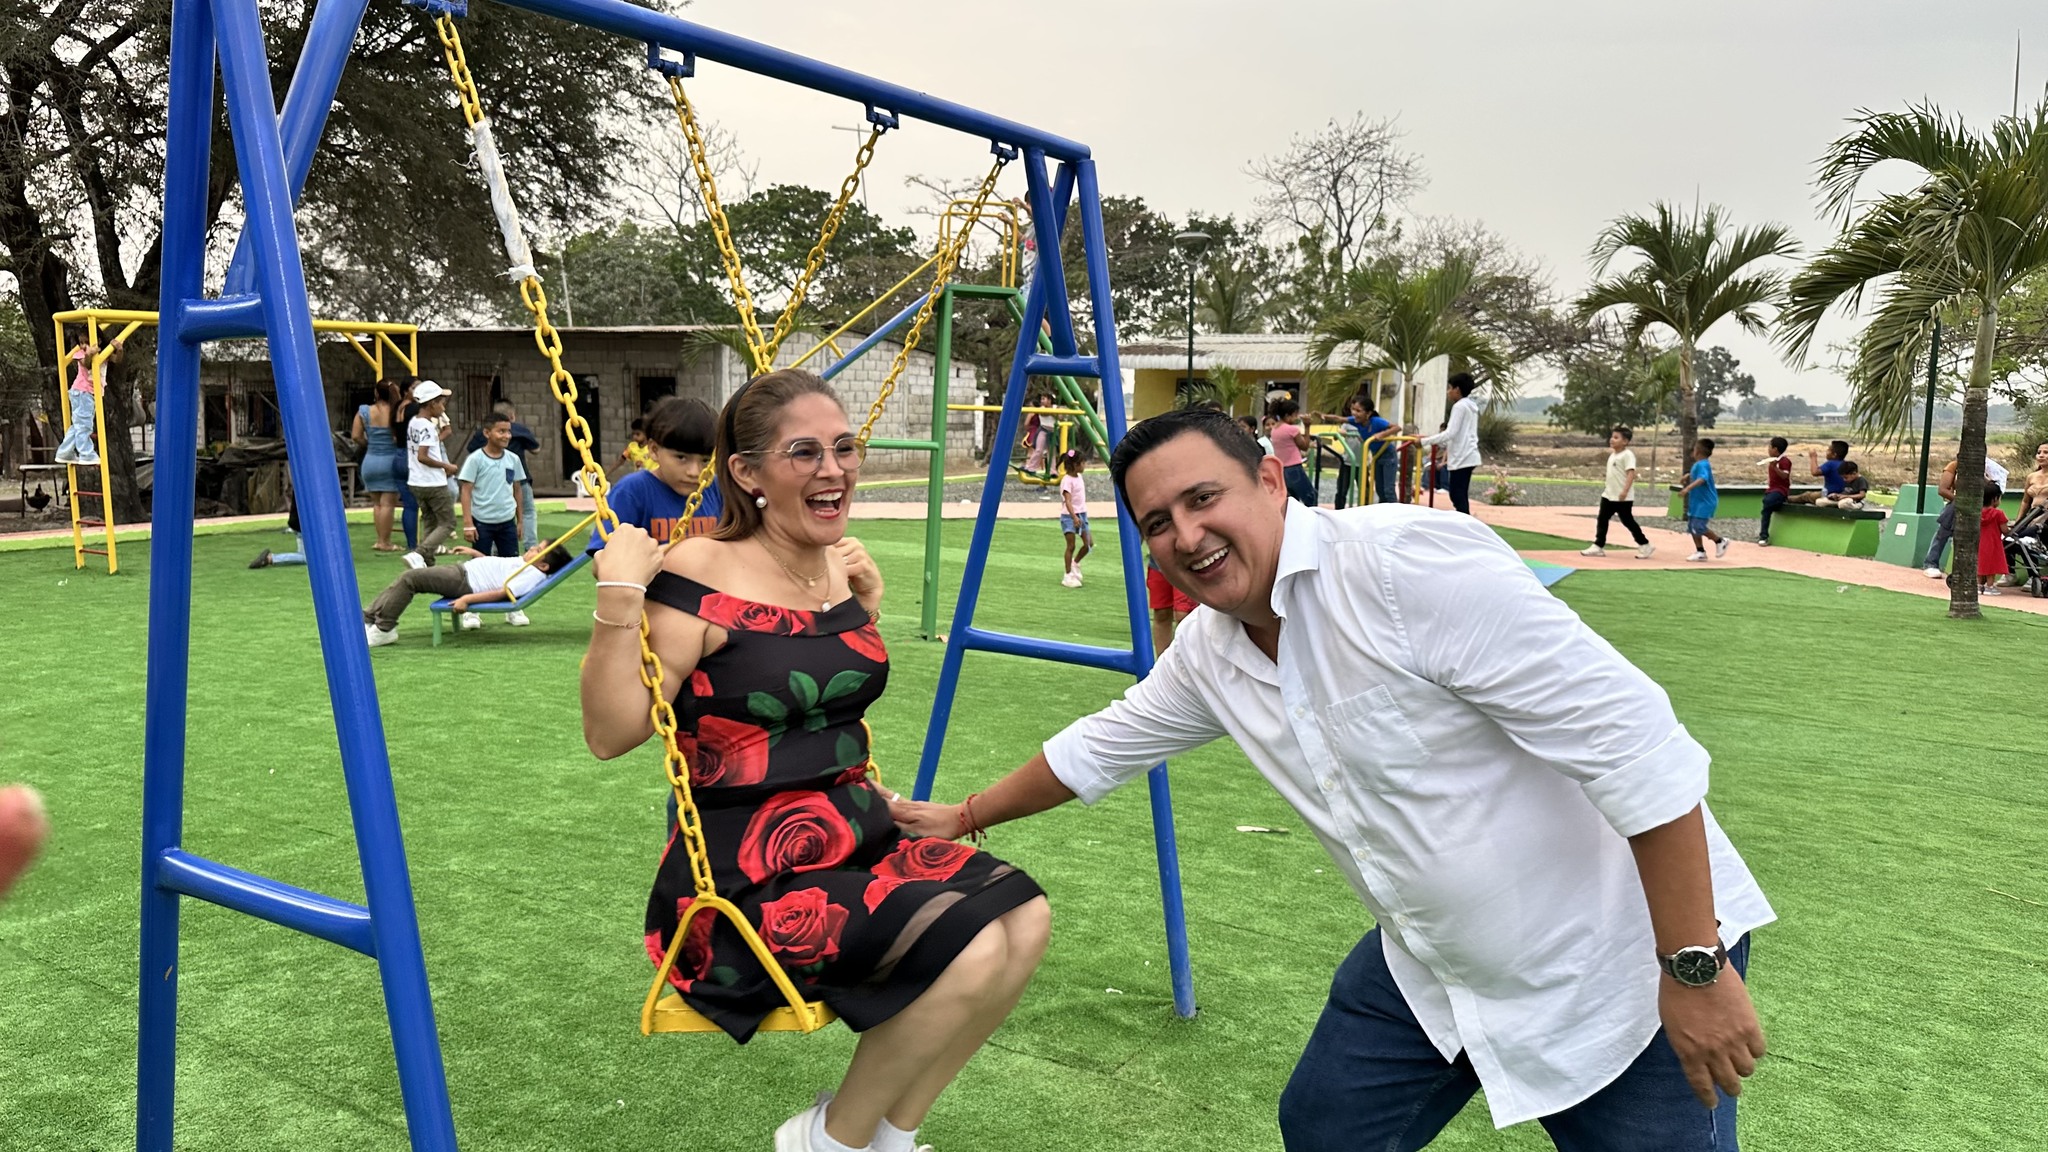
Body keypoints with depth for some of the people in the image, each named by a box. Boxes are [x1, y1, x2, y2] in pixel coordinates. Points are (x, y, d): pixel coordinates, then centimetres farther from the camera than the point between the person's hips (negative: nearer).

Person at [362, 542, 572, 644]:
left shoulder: (533, 575, -20)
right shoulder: (525, 564, 10)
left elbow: (503, 592, -28)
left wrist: (467, 599, -31)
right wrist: (474, 552, 26)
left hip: (464, 582, -10)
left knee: (409, 578, -14)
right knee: (409, 577, 11)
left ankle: (383, 629, -3)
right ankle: (368, 618, 17)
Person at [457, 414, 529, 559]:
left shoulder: (513, 459, 3)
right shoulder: (475, 459, -9)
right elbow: (466, 491, -9)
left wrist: (520, 520, 12)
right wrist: (468, 523, -13)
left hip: (507, 522, 4)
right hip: (482, 523, -4)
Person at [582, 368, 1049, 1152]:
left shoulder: (838, 568, 7)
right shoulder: (702, 579, -15)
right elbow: (609, 734, -19)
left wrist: (868, 604, 14)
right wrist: (619, 596, -27)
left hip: (856, 837, 8)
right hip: (747, 873, -8)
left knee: (1021, 918, -11)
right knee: (969, 953, -23)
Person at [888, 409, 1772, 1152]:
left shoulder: (1406, 560, -26)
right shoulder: (1207, 651, -1)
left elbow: (1629, 739, -27)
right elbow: (1103, 746, 16)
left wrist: (1694, 966, -24)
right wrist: (965, 816, 24)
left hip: (1611, 963, -6)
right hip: (1433, 966, 7)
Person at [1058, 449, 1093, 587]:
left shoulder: (1079, 477, 9)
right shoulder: (1067, 480, -16)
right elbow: (1067, 501, -26)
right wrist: (1074, 517, -37)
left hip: (1082, 514, 8)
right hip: (1069, 516, -8)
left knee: (1089, 543, 4)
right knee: (1071, 546, -8)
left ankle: (1075, 563, 27)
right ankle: (1068, 576, -1)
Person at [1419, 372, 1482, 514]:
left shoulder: (1459, 406, -12)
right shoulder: (1471, 406, 16)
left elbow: (1450, 433, -18)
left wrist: (1424, 441, -15)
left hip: (1461, 458, -9)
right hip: (1468, 456, 9)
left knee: (1457, 496, -8)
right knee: (1461, 496, 11)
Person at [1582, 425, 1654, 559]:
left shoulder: (1627, 455, -16)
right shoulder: (1613, 455, 13)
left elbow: (1631, 473, -24)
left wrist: (1625, 491, -31)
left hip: (1623, 497, -9)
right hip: (1609, 495, 9)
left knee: (1628, 522, 2)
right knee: (1602, 520, 5)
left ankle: (1645, 546, 16)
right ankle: (1598, 546, 9)